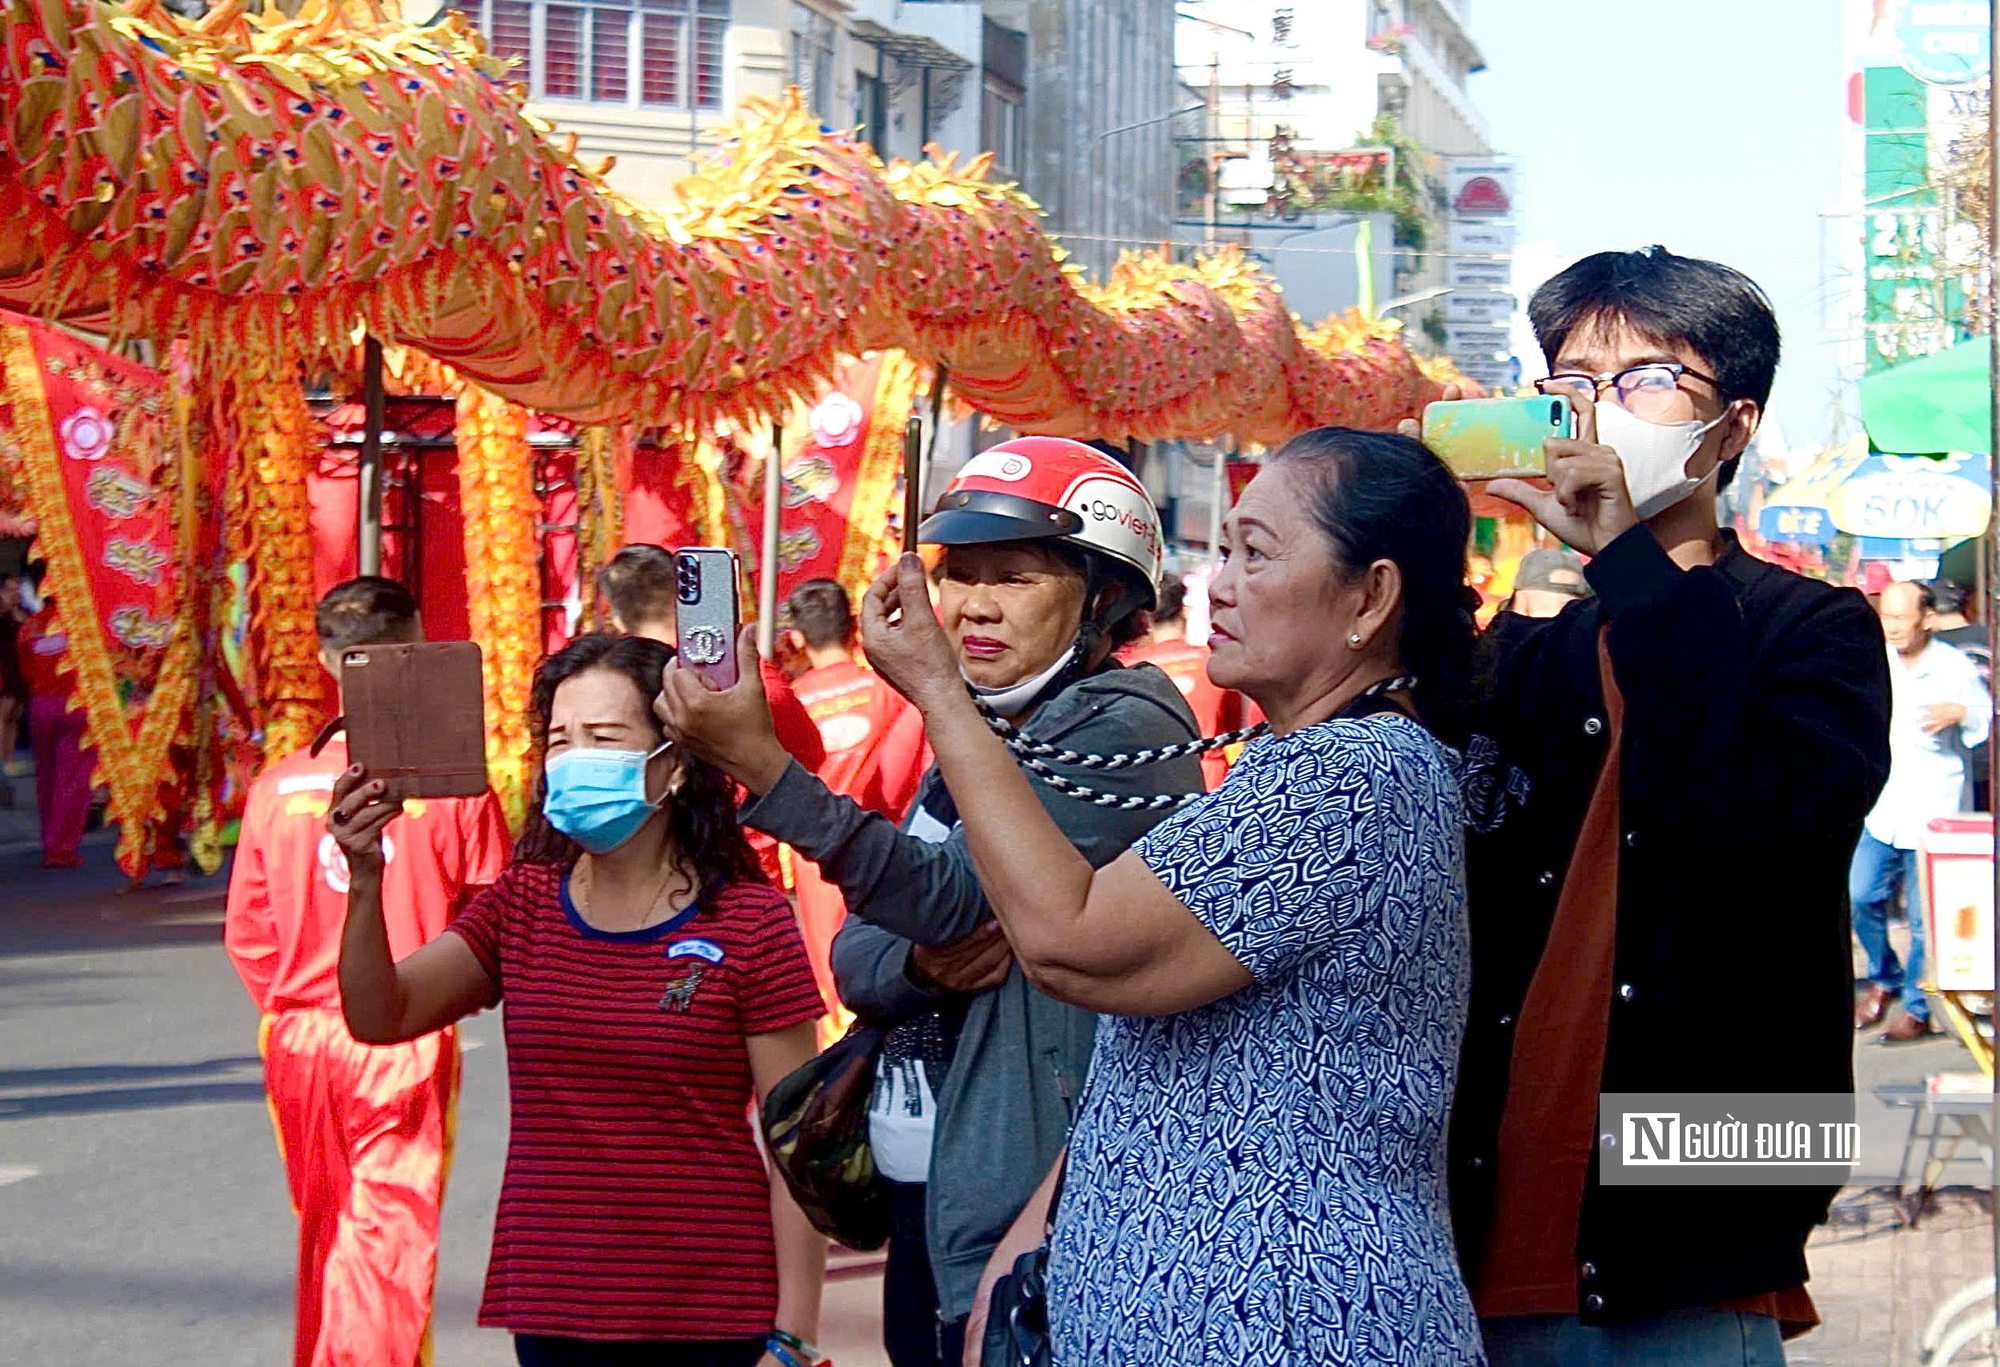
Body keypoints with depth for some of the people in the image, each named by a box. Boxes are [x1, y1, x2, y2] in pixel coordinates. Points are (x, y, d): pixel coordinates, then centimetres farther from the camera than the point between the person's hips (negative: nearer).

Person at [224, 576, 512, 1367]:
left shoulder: (279, 785, -3)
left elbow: (246, 932, 1)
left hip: (299, 1039, 3)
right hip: (407, 1041, -3)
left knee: (325, 1232, 19)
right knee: (391, 1231, 1)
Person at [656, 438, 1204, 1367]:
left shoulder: (1125, 728, -13)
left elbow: (956, 897, -24)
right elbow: (853, 959, 12)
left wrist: (762, 764, -29)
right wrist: (923, 966, -12)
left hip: (1022, 1214, -8)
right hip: (917, 1190, 8)